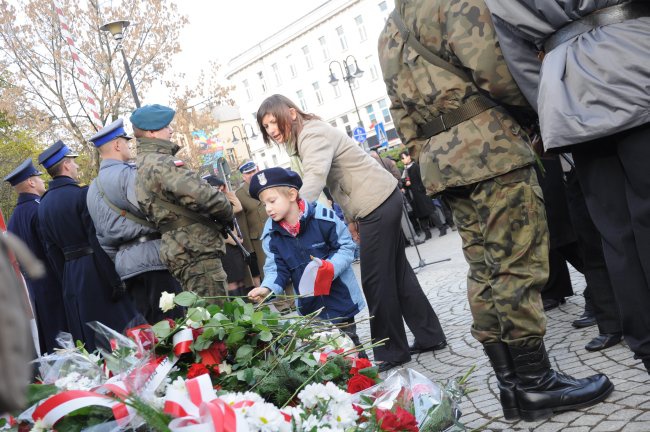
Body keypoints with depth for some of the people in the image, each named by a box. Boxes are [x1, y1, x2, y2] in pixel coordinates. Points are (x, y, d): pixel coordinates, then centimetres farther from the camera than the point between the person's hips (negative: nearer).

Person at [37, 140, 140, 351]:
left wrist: (66, 279, 16)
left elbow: (52, 249, 10)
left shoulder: (44, 204, 7)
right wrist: (115, 280, -16)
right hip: (96, 271, -7)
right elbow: (99, 240, -18)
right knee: (120, 329, 2)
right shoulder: (82, 194, -14)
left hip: (70, 276, 7)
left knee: (90, 339, 14)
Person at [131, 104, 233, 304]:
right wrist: (226, 212, -7)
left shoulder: (143, 164, 19)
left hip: (183, 252, 10)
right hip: (196, 251, -10)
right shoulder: (160, 163, -15)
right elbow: (201, 195, -26)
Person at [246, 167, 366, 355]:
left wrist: (331, 267, -27)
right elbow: (276, 269, -5)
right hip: (309, 307, 4)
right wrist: (267, 288, -24)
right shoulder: (271, 234, -5)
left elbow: (346, 246, -11)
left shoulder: (322, 216, -19)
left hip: (340, 299, -4)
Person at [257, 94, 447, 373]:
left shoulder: (312, 135, -18)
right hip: (381, 202, 10)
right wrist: (350, 218, 15)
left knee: (375, 280, -3)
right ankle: (430, 337, 23)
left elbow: (314, 180, -36)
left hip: (377, 204, -10)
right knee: (396, 273, 15)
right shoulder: (304, 139, 13)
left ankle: (392, 352, 8)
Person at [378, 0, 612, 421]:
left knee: (485, 273, 9)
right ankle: (536, 383, 1)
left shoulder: (388, 36, 22)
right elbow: (494, 65, -18)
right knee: (519, 268, -4)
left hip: (441, 163, 8)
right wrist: (532, 98, 0)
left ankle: (511, 383, 13)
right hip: (490, 148, -8)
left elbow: (404, 118, 20)